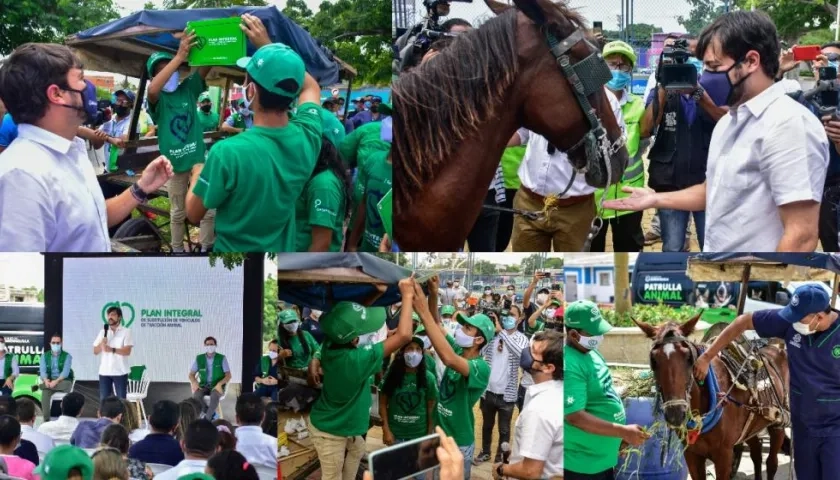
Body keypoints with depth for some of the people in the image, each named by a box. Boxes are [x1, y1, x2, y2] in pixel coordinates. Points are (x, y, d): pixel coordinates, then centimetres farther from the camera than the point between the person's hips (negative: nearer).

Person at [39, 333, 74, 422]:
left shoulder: (67, 356, 0)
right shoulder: (44, 356, 8)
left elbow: (65, 372, -14)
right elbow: (43, 371, -4)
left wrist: (56, 381, -30)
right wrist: (46, 380, -26)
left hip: (63, 381, -1)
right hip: (49, 381, 1)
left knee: (67, 385, -39)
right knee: (45, 392, -33)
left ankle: (39, 386, -30)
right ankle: (46, 420, -33)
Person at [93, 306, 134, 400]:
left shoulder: (126, 332, -2)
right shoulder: (103, 332, 10)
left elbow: (127, 351, -12)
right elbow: (95, 351, 9)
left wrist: (112, 350, -25)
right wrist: (101, 344, -11)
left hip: (120, 372, -4)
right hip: (104, 371, 4)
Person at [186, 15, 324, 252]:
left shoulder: (227, 152, -31)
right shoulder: (307, 137, -16)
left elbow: (194, 212, -13)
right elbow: (310, 86, 7)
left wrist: (198, 175, 6)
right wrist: (267, 46, 10)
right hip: (282, 251, 4)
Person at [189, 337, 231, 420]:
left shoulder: (222, 358, -3)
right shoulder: (199, 359, 3)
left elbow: (229, 375, -5)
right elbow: (191, 374, 8)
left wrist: (220, 383, -24)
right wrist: (194, 382, -16)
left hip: (217, 386, -2)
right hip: (204, 386, 3)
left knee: (214, 396, -38)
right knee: (196, 395, -32)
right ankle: (211, 414, -15)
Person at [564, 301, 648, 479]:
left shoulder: (590, 351, 6)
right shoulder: (570, 366, -25)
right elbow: (575, 416, -29)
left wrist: (624, 432, 17)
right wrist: (623, 432, -29)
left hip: (602, 457, 10)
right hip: (581, 463, -10)